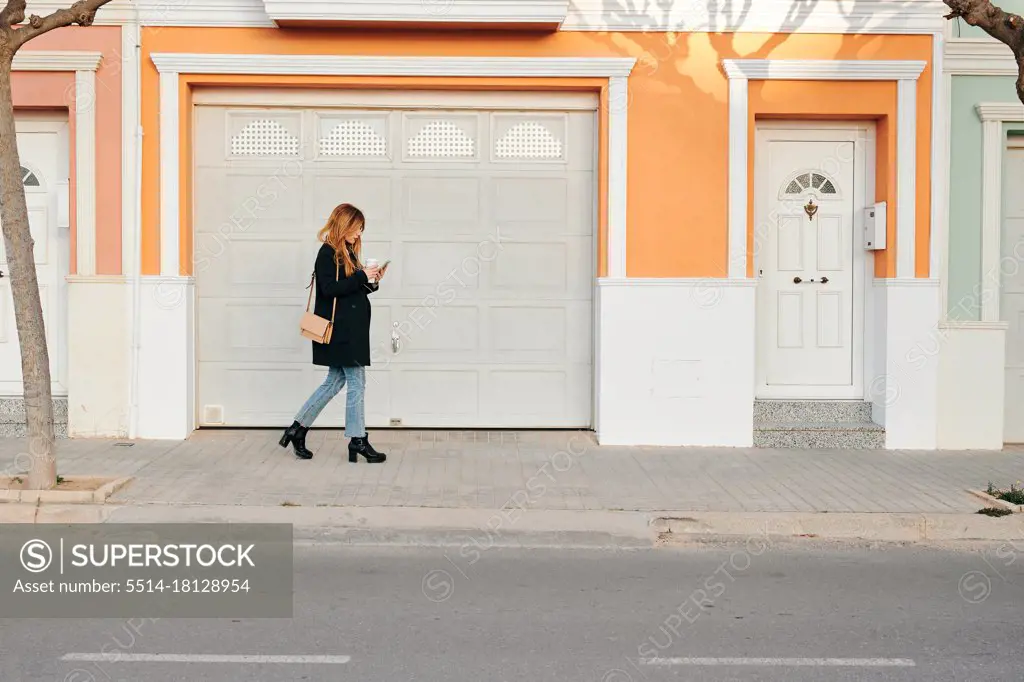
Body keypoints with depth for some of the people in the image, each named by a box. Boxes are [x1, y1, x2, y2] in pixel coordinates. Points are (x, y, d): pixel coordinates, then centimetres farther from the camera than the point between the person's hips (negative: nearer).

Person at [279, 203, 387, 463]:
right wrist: (362, 276, -20)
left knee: (334, 382, 12)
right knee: (356, 382, -2)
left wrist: (371, 283, 1)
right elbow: (329, 289, -21)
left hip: (351, 329, 9)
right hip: (341, 331, -9)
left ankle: (297, 429, 17)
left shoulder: (346, 253, 15)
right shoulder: (328, 253, -11)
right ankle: (358, 440, 7)